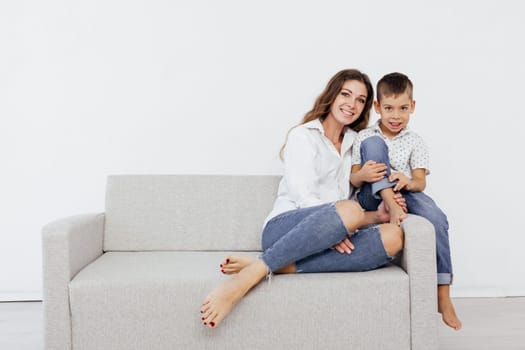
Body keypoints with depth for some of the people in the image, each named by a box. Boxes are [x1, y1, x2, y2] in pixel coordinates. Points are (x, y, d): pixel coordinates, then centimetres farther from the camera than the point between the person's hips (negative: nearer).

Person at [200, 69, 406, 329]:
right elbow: (303, 195, -10)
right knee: (351, 210, -36)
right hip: (285, 227, -5)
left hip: (332, 240, 6)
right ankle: (251, 274, -38)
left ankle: (278, 267, -32)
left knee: (393, 236, -25)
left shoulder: (354, 143, 24)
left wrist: (378, 216, -5)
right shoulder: (303, 136, 7)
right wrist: (333, 227, -27)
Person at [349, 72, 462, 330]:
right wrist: (362, 175, -26)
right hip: (372, 200, -1)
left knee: (436, 218, -32)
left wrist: (408, 182, -27)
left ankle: (443, 297, -23)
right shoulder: (365, 138, 8)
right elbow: (354, 180, 0)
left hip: (406, 193, 1)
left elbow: (421, 182, -1)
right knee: (373, 144, -21)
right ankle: (392, 206, -37)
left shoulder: (415, 142, 11)